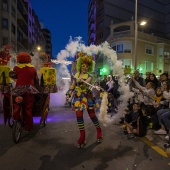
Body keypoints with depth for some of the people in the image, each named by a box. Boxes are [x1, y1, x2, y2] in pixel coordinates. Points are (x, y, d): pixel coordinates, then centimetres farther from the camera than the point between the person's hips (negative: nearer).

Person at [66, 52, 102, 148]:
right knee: (79, 116, 0)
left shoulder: (89, 76, -5)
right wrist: (68, 94, 5)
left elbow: (86, 83, -27)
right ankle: (82, 137, 14)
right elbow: (72, 86, 13)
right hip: (78, 98, 3)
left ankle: (99, 132, 29)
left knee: (92, 115, 4)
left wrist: (81, 81, -47)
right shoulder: (76, 75, 6)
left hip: (87, 97, -3)